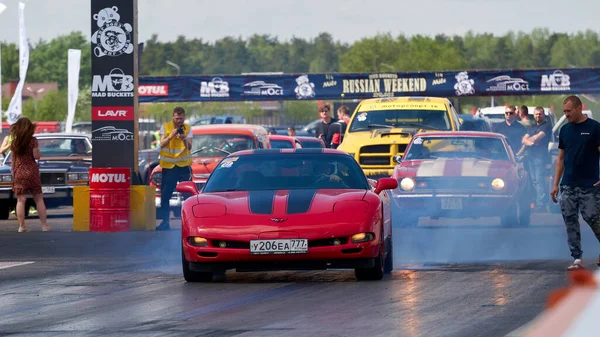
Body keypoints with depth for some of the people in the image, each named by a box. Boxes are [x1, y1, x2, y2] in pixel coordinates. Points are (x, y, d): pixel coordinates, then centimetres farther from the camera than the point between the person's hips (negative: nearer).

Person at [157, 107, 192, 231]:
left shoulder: (188, 129, 3)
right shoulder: (165, 127, 1)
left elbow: (189, 147, -6)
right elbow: (162, 144, -9)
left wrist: (184, 139, -26)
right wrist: (171, 136, -24)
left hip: (184, 165, 0)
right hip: (168, 165, 0)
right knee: (165, 195, -3)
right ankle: (165, 222, 1)